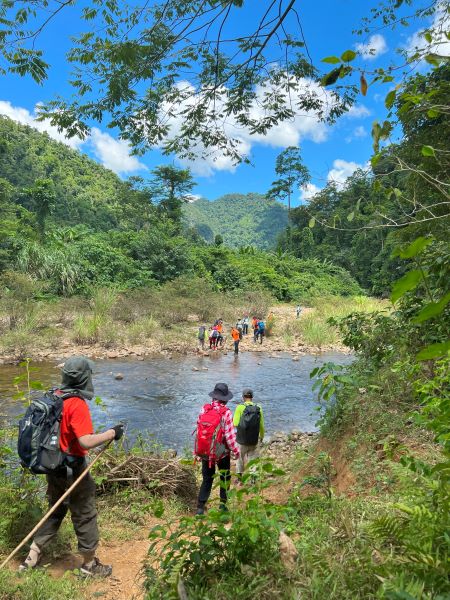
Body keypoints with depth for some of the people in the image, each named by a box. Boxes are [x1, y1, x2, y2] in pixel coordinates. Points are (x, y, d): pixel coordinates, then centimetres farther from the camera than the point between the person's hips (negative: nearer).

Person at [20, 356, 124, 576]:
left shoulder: (54, 397, -1)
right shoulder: (77, 404, -26)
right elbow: (86, 442, -30)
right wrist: (112, 433, -20)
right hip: (72, 469, -7)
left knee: (56, 511, 26)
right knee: (85, 516, 11)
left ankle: (33, 555, 34)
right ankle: (89, 564, 28)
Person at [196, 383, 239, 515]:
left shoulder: (204, 409, -6)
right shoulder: (226, 413, -18)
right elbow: (230, 435, -18)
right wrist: (236, 451, -3)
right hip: (222, 452, -3)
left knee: (207, 479, 15)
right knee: (225, 477, 20)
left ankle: (200, 507, 12)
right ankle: (223, 504, 25)